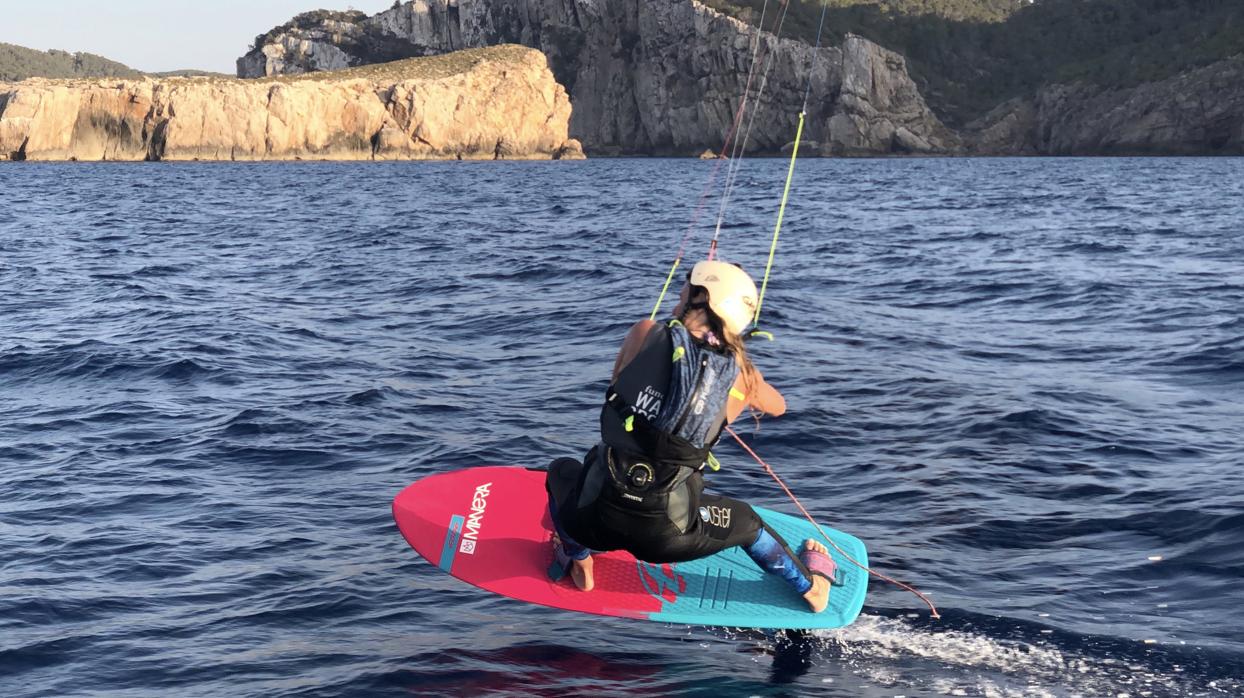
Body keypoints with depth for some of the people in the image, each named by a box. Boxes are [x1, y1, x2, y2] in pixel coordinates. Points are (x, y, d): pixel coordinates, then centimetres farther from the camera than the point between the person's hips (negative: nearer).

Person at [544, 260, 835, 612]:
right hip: (666, 536, 1)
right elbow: (778, 406, 28)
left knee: (561, 469, 35)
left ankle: (578, 560, 33)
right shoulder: (742, 375, 5)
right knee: (745, 521, 32)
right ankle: (812, 586, 48)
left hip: (594, 517, -1)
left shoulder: (645, 333, 0)